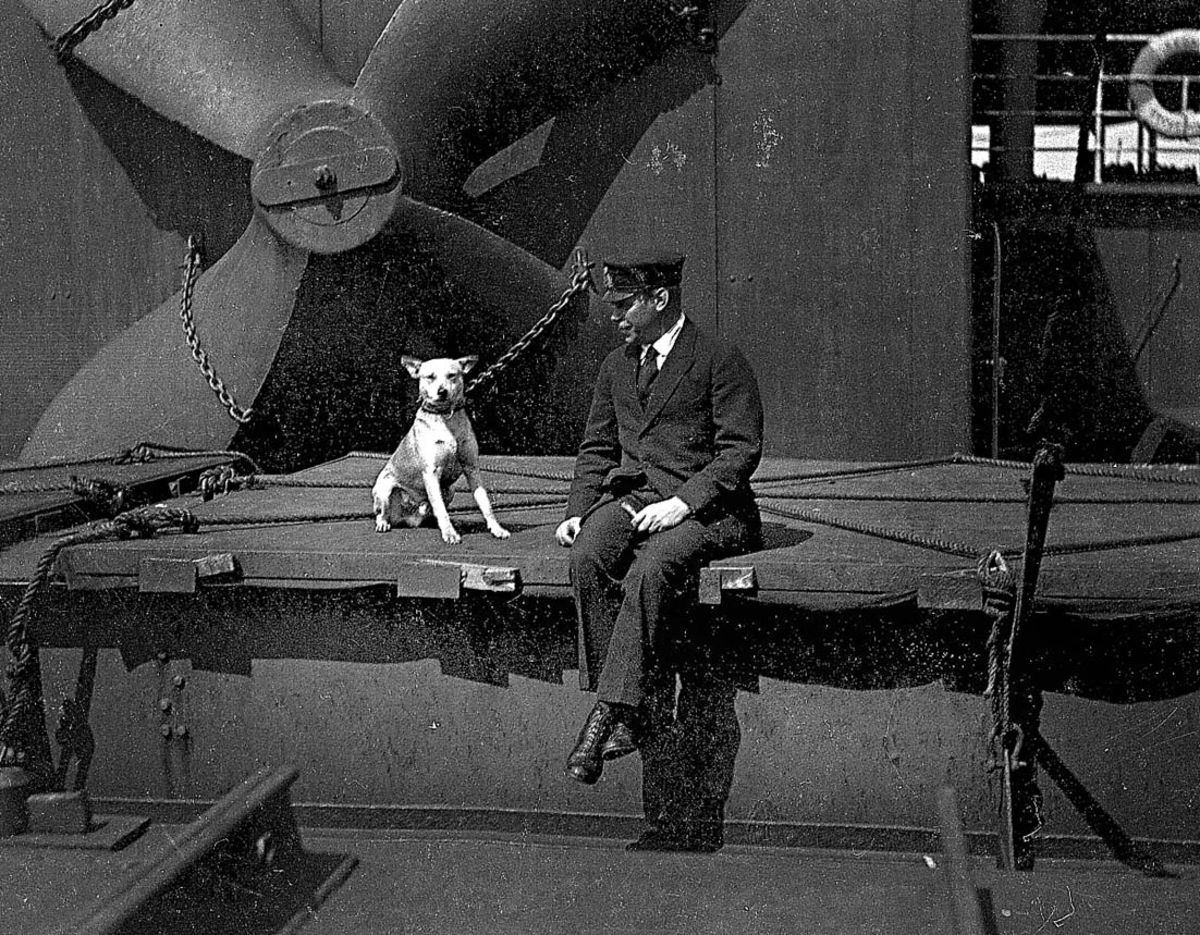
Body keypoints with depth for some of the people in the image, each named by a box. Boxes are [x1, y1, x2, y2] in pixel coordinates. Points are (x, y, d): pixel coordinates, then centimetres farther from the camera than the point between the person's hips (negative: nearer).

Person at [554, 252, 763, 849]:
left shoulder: (719, 361, -1)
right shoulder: (616, 366, 21)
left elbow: (741, 450, -7)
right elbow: (596, 448, 23)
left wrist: (683, 502, -19)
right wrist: (579, 509, 5)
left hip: (702, 507, -5)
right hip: (627, 496, 5)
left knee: (650, 570, -35)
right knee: (587, 558, -28)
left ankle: (610, 712, -33)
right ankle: (642, 705, -26)